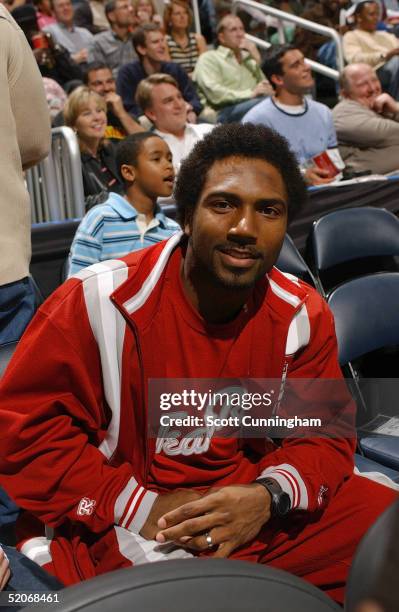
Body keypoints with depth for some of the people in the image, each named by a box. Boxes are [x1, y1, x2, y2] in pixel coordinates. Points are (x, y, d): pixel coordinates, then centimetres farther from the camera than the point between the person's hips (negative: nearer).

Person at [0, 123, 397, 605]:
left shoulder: (303, 315, -3)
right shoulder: (102, 301, -16)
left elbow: (326, 436, 3)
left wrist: (268, 497, -18)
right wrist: (142, 509, -17)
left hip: (251, 519, 5)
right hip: (114, 526, -4)